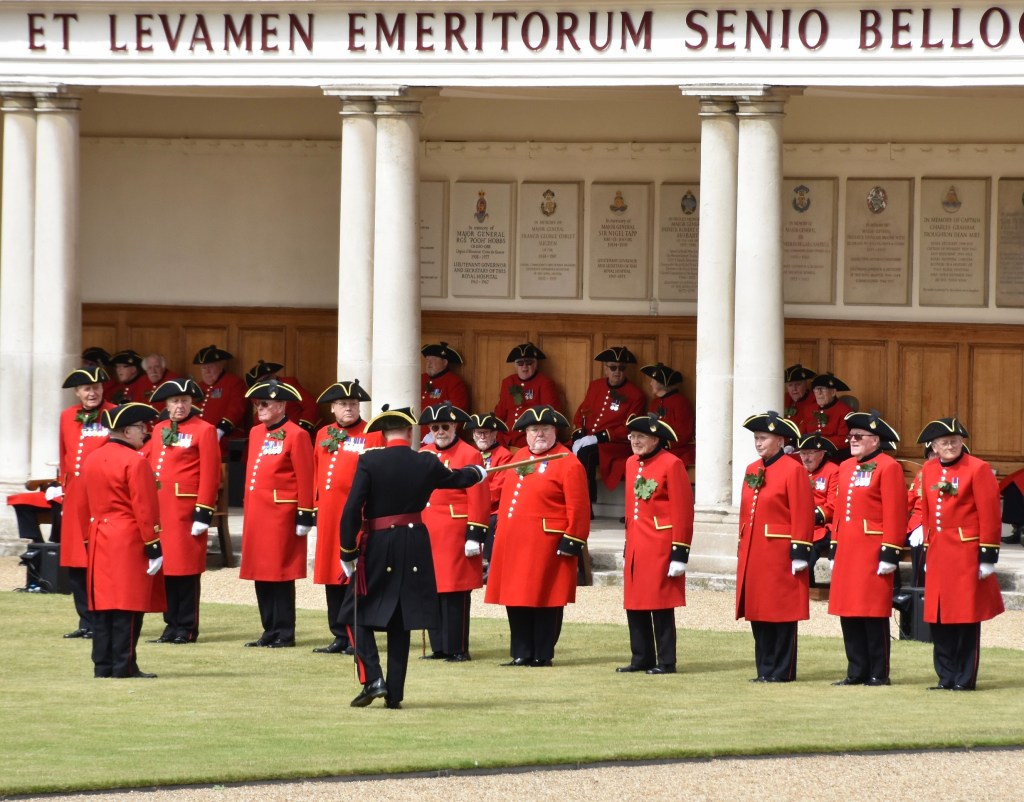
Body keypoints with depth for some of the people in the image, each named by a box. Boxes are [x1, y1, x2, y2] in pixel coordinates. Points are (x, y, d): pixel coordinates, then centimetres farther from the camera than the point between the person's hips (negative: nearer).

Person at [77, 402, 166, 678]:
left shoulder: (92, 460, 11)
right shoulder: (135, 462, -13)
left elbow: (84, 507, 16)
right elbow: (145, 509, -15)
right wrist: (153, 548, -12)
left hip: (100, 539, 8)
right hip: (129, 542, -7)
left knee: (102, 605, 8)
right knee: (128, 605, -4)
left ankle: (102, 665, 10)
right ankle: (125, 666, -4)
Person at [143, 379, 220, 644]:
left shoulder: (204, 430, -4)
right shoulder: (159, 429, 15)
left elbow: (210, 474, -8)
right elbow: (147, 463, 16)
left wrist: (203, 513, -13)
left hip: (185, 509, -6)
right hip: (158, 507, 6)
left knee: (186, 569, -2)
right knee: (165, 566, 8)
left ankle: (187, 629, 4)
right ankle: (172, 625, 15)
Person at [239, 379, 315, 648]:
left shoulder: (296, 435, -7)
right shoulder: (256, 433, 14)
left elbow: (305, 479, -9)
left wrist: (304, 517, -11)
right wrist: (250, 510, 18)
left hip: (281, 514, -7)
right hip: (256, 514, 7)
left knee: (280, 575, -4)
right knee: (260, 574, 8)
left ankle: (285, 633, 2)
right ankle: (270, 631, 15)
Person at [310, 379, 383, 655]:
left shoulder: (372, 435, -3)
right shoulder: (323, 435, 14)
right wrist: (318, 504, 16)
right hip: (329, 517, 6)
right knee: (332, 576, 7)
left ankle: (356, 638, -2)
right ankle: (340, 637, 13)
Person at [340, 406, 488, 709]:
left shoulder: (369, 461, -11)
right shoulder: (427, 464, -1)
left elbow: (352, 509, -15)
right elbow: (455, 479, 20)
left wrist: (348, 552, -6)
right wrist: (477, 472, 43)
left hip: (376, 548, -3)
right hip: (414, 552, 3)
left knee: (362, 616, 10)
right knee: (400, 623, 12)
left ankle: (372, 679, -9)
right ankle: (395, 693, 10)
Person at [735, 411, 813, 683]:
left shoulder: (793, 470, -8)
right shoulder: (752, 470, 14)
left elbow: (803, 516, -11)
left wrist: (798, 555, -15)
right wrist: (743, 548, 16)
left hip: (779, 554, -7)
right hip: (753, 554, 7)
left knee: (781, 614, -3)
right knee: (758, 613, 8)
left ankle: (781, 671, 1)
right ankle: (765, 669, 14)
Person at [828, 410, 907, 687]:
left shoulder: (887, 467, -7)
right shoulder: (846, 467, 16)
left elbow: (895, 514, -11)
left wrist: (889, 553, -16)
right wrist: (835, 549, 17)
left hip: (872, 550, -8)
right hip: (848, 550, 8)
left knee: (874, 614, -4)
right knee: (848, 612, 8)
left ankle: (879, 674, 1)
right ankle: (857, 672, 14)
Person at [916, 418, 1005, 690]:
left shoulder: (978, 469, -6)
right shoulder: (929, 470, 11)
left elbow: (989, 514, -8)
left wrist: (987, 555, -11)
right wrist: (927, 550, 17)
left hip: (966, 553, -6)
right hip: (938, 553, 6)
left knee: (967, 618, -1)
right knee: (939, 620, 6)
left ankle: (965, 679, 4)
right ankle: (946, 678, 14)